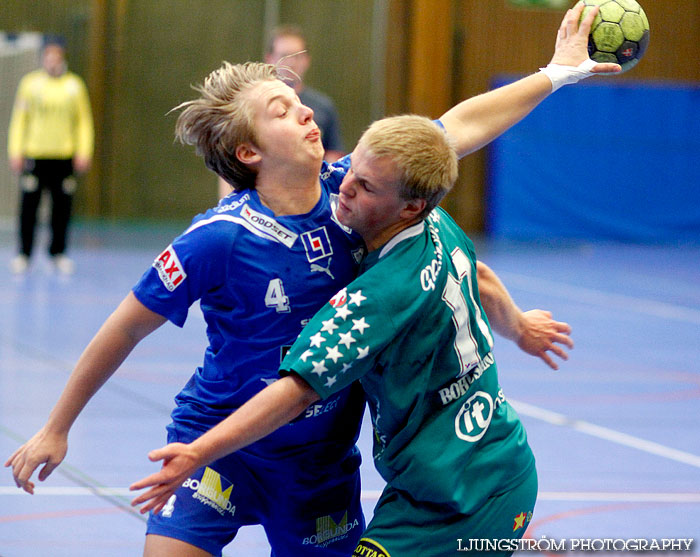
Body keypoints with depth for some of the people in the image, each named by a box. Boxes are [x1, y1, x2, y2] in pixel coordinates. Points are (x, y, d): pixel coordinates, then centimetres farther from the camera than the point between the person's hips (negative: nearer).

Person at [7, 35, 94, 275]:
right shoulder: (30, 82, 4)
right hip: (34, 154, -1)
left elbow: (84, 120, 11)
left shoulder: (75, 85, 7)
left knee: (62, 206, 1)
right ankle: (24, 254, 7)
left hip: (65, 156, 1)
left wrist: (84, 152, 3)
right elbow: (19, 119, 7)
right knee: (29, 205, -2)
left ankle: (58, 253, 12)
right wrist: (15, 151, 1)